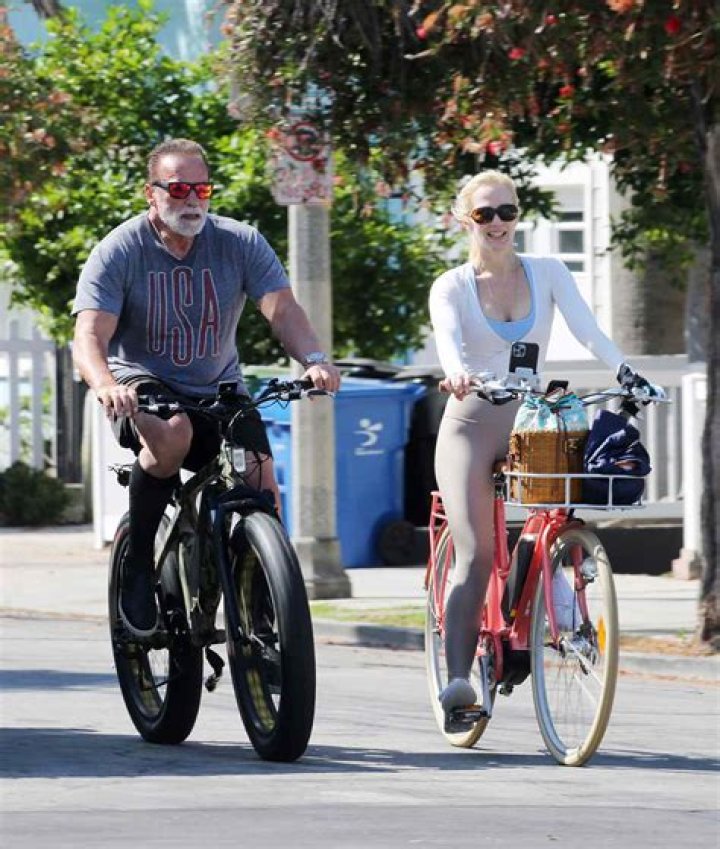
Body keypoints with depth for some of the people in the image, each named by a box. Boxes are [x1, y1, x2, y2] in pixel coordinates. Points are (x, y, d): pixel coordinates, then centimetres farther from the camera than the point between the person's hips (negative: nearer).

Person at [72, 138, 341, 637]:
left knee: (263, 491, -17)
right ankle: (138, 564, -19)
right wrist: (106, 385, -44)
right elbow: (90, 336, -21)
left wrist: (314, 359, -37)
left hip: (218, 390, 3)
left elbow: (281, 307, -16)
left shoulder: (240, 244, -5)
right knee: (172, 434, -37)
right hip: (143, 386, -3)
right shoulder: (119, 253, -12)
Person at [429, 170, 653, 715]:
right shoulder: (452, 287, 1)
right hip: (472, 422, -3)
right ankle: (459, 678, -21)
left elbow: (587, 330, -6)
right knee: (476, 555, -16)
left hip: (530, 423, 3)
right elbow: (447, 337, -19)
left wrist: (624, 371, -25)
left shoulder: (548, 274, 7)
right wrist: (456, 372, -42)